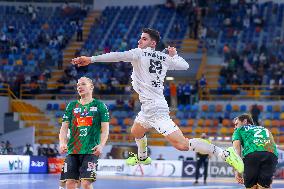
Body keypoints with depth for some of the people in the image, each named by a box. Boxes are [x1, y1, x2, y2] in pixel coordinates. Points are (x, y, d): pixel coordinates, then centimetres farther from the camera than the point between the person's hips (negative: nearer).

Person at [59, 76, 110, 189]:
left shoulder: (100, 106, 5)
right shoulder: (71, 106, 14)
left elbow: (105, 129, 1)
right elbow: (64, 127, 10)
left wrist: (101, 145, -16)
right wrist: (62, 143, -9)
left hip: (91, 151, -4)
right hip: (72, 151, 4)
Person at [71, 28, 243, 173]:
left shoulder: (139, 53, -8)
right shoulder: (164, 58, 10)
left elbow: (117, 56, -21)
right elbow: (185, 65, 20)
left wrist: (91, 59, -23)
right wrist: (174, 55, 38)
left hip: (154, 109, -10)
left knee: (182, 144, -19)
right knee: (136, 132, 35)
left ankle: (225, 153, -24)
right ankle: (142, 158, 62)